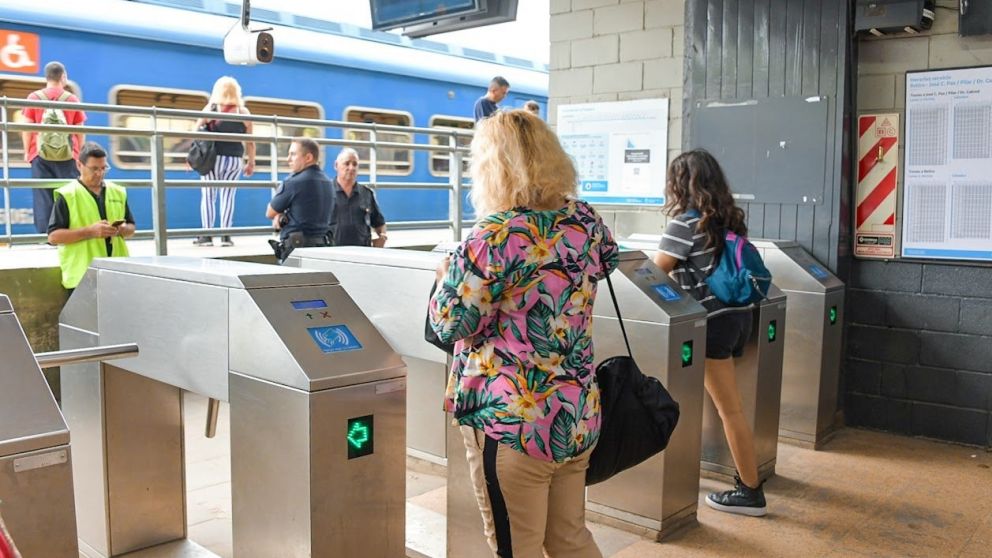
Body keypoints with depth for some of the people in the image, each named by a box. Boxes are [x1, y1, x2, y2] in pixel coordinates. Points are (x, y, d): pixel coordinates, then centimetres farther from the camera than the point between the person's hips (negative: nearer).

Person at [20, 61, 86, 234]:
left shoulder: (34, 97, 3)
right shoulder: (73, 99, 4)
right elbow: (79, 130, 5)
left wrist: (27, 151, 11)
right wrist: (79, 153, 15)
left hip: (41, 155, 0)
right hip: (68, 155, 0)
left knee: (43, 196, 0)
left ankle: (45, 235, -4)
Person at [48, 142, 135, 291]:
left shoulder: (118, 192, 13)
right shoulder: (67, 195, -1)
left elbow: (131, 227, 20)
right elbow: (53, 236, -7)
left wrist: (122, 230, -4)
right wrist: (90, 231, -17)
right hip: (82, 276, -4)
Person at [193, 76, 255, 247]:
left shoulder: (210, 108, 0)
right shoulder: (243, 112, 2)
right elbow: (250, 142, 3)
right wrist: (251, 163, 12)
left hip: (213, 158, -1)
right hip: (235, 160, 1)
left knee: (208, 196, 5)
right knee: (228, 196, 6)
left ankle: (207, 235, 4)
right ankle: (225, 236, 4)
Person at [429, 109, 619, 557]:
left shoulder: (495, 238, -19)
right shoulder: (585, 221, 2)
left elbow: (448, 325, -12)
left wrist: (446, 277, 8)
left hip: (512, 424, -7)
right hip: (578, 417, 7)